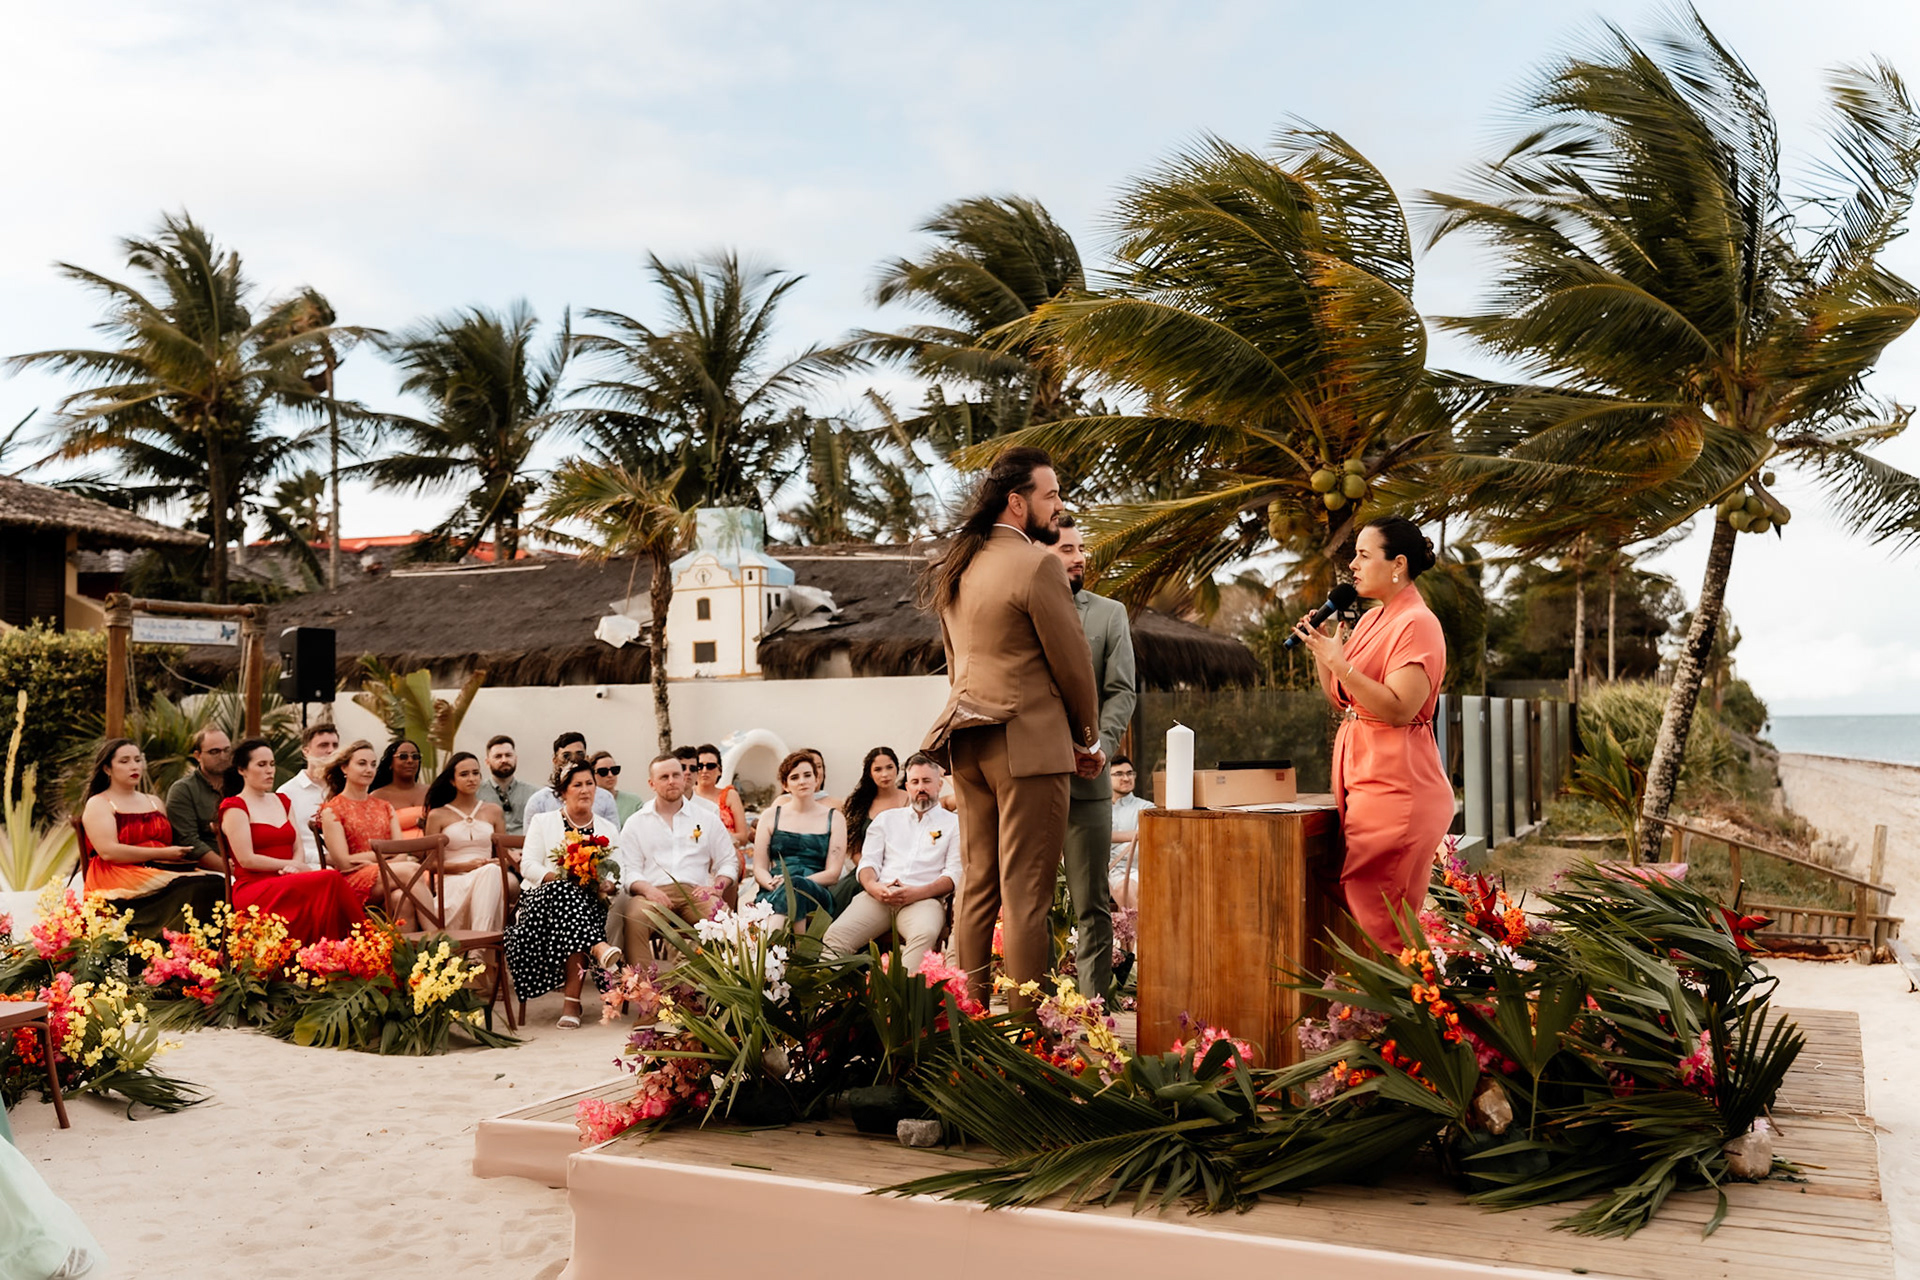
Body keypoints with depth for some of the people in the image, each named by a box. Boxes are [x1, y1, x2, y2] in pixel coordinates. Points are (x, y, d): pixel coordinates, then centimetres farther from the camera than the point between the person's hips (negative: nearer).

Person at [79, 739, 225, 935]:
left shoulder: (154, 802, 27)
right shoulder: (98, 804, 7)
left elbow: (174, 843, 23)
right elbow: (108, 851, -9)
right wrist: (162, 854, -12)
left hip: (160, 872, 6)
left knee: (217, 884, -27)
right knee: (191, 889, -34)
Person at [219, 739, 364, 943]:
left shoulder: (283, 802, 21)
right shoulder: (234, 807, 2)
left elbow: (298, 848, 14)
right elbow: (247, 859, -8)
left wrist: (294, 866, -10)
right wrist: (295, 866, -10)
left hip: (286, 886, 5)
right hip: (253, 891, -5)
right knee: (330, 880, -32)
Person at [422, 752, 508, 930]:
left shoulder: (493, 811, 20)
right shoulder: (437, 815, 11)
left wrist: (493, 863, -5)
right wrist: (465, 865, -10)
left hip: (489, 876, 2)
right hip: (453, 881, -2)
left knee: (491, 871, -38)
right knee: (485, 873, -38)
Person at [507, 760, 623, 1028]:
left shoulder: (608, 830, 20)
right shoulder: (542, 822, 15)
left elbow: (616, 875, 9)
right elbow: (528, 866, 1)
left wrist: (607, 885, -15)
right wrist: (562, 878, -16)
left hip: (589, 902, 1)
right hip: (542, 898, -1)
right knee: (568, 892, -38)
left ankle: (572, 998, -39)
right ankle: (599, 948, -58)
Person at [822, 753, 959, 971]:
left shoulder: (953, 824, 16)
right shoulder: (886, 819, 28)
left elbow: (954, 874, 4)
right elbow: (868, 861, 18)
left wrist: (917, 893, -13)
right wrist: (873, 887, -7)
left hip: (924, 899, -3)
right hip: (879, 896, 3)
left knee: (925, 934, -40)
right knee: (836, 935, -27)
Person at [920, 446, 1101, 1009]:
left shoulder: (956, 567, 13)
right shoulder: (1037, 565, -12)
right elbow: (1072, 662, -6)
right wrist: (1088, 738, 8)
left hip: (968, 743, 8)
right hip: (1027, 743, -8)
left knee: (977, 885, 11)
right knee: (1025, 894, -4)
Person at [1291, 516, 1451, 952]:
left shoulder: (1417, 624, -11)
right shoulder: (1371, 620, 17)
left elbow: (1399, 709, -21)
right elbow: (1342, 702, 20)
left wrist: (1338, 662, -22)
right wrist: (1320, 651, 7)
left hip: (1397, 788, -9)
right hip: (1362, 781, 9)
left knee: (1378, 923, -9)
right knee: (1354, 910, 6)